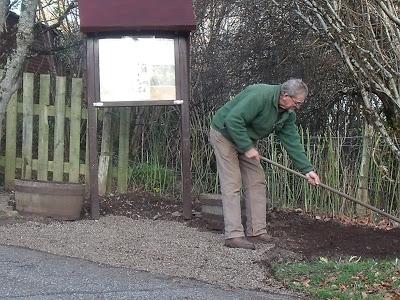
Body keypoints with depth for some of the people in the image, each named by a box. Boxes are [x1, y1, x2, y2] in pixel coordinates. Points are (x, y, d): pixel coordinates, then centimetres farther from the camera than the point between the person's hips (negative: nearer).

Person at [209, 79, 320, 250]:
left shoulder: (288, 114, -4)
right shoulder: (259, 96, -32)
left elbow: (292, 141, -2)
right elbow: (233, 120, -35)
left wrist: (307, 169, -8)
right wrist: (247, 147, -30)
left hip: (246, 139, 9)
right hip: (224, 134, -9)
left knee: (257, 182, 4)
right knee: (232, 184, -13)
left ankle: (257, 232, 9)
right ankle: (233, 236, -12)